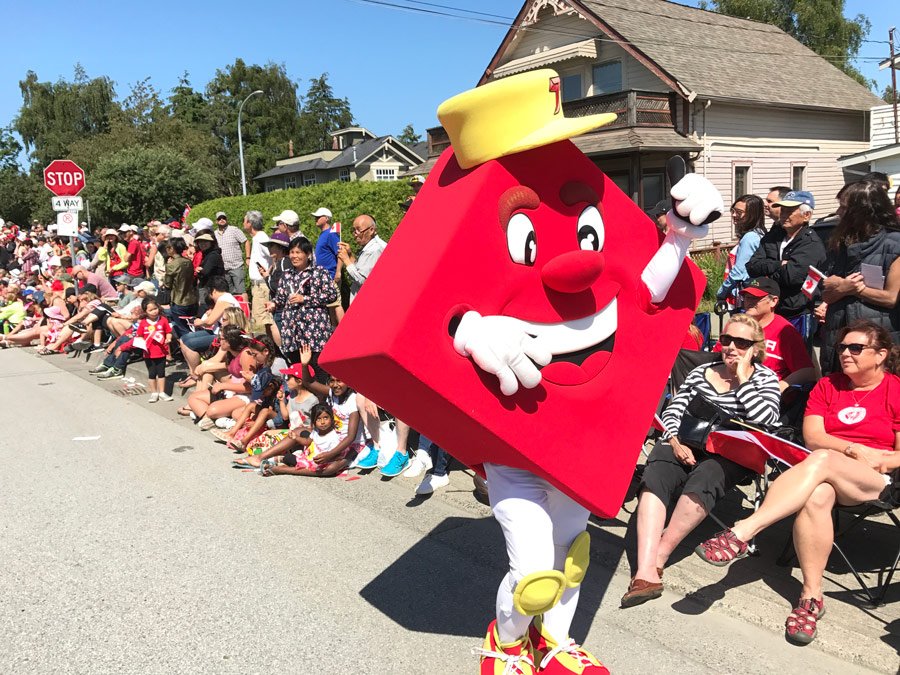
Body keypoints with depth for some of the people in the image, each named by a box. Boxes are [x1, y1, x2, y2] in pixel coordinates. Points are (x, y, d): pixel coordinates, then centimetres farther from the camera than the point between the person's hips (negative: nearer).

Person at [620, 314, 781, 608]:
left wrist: (742, 378, -4)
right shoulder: (701, 372, 18)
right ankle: (646, 573, -41)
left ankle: (656, 558, -26)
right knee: (654, 477, -30)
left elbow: (765, 418, -9)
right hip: (686, 443, 2)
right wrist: (675, 442, -6)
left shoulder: (764, 378, 11)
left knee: (702, 481, -37)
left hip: (731, 453, -2)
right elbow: (673, 411, 12)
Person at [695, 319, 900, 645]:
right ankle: (811, 595, -30)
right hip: (824, 474, 3)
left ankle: (742, 532, -47)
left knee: (821, 460, -37)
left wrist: (874, 460, -15)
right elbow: (812, 436, 2)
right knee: (815, 497, -36)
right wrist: (856, 450, -10)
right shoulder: (828, 385, 15)